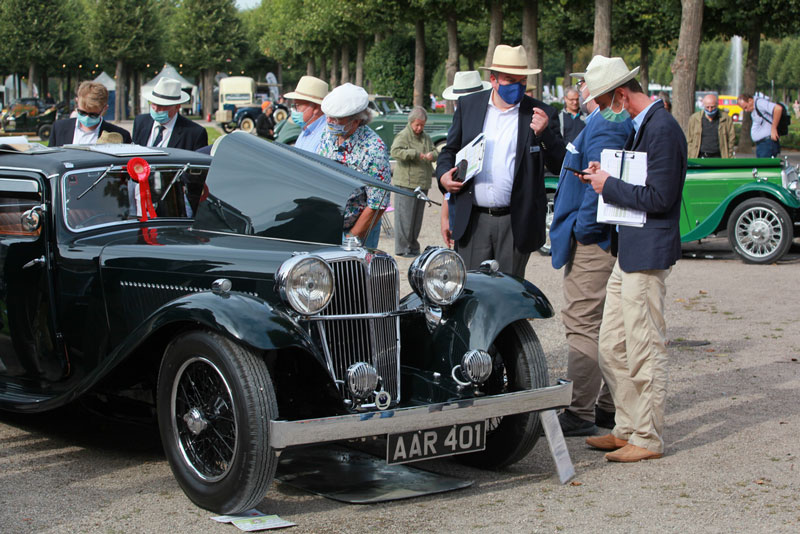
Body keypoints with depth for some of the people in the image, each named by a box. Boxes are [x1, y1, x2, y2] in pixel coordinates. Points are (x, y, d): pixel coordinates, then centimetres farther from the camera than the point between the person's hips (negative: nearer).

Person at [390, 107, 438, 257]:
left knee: (418, 217, 11)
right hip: (406, 184, -7)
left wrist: (432, 155, -6)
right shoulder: (403, 136, -6)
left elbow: (436, 152, 19)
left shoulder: (426, 138, 17)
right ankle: (402, 248, -2)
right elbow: (395, 151, -21)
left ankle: (413, 246, 19)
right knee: (404, 217, -6)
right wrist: (416, 154, -24)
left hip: (422, 184, 7)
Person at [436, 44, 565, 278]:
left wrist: (544, 133, -17)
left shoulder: (542, 114, 2)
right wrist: (443, 175, -3)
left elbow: (561, 166, -1)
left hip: (516, 223, -2)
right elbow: (450, 150, 17)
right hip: (473, 221, 2)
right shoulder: (468, 105, 9)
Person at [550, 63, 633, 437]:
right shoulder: (614, 122, 16)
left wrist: (582, 228, -18)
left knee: (582, 324, -8)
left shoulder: (605, 126, -17)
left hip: (593, 242, -11)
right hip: (600, 240, 11)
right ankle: (609, 406, 23)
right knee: (607, 326, 15)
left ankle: (580, 413, -5)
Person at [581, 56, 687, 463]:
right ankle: (626, 429, 24)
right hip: (628, 251, 10)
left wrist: (609, 185, -13)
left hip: (648, 254, -10)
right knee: (612, 348, 15)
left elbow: (659, 197, -22)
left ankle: (648, 440, 7)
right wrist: (606, 177, 5)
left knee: (645, 351, -2)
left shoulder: (662, 129, -17)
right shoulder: (640, 125, 15)